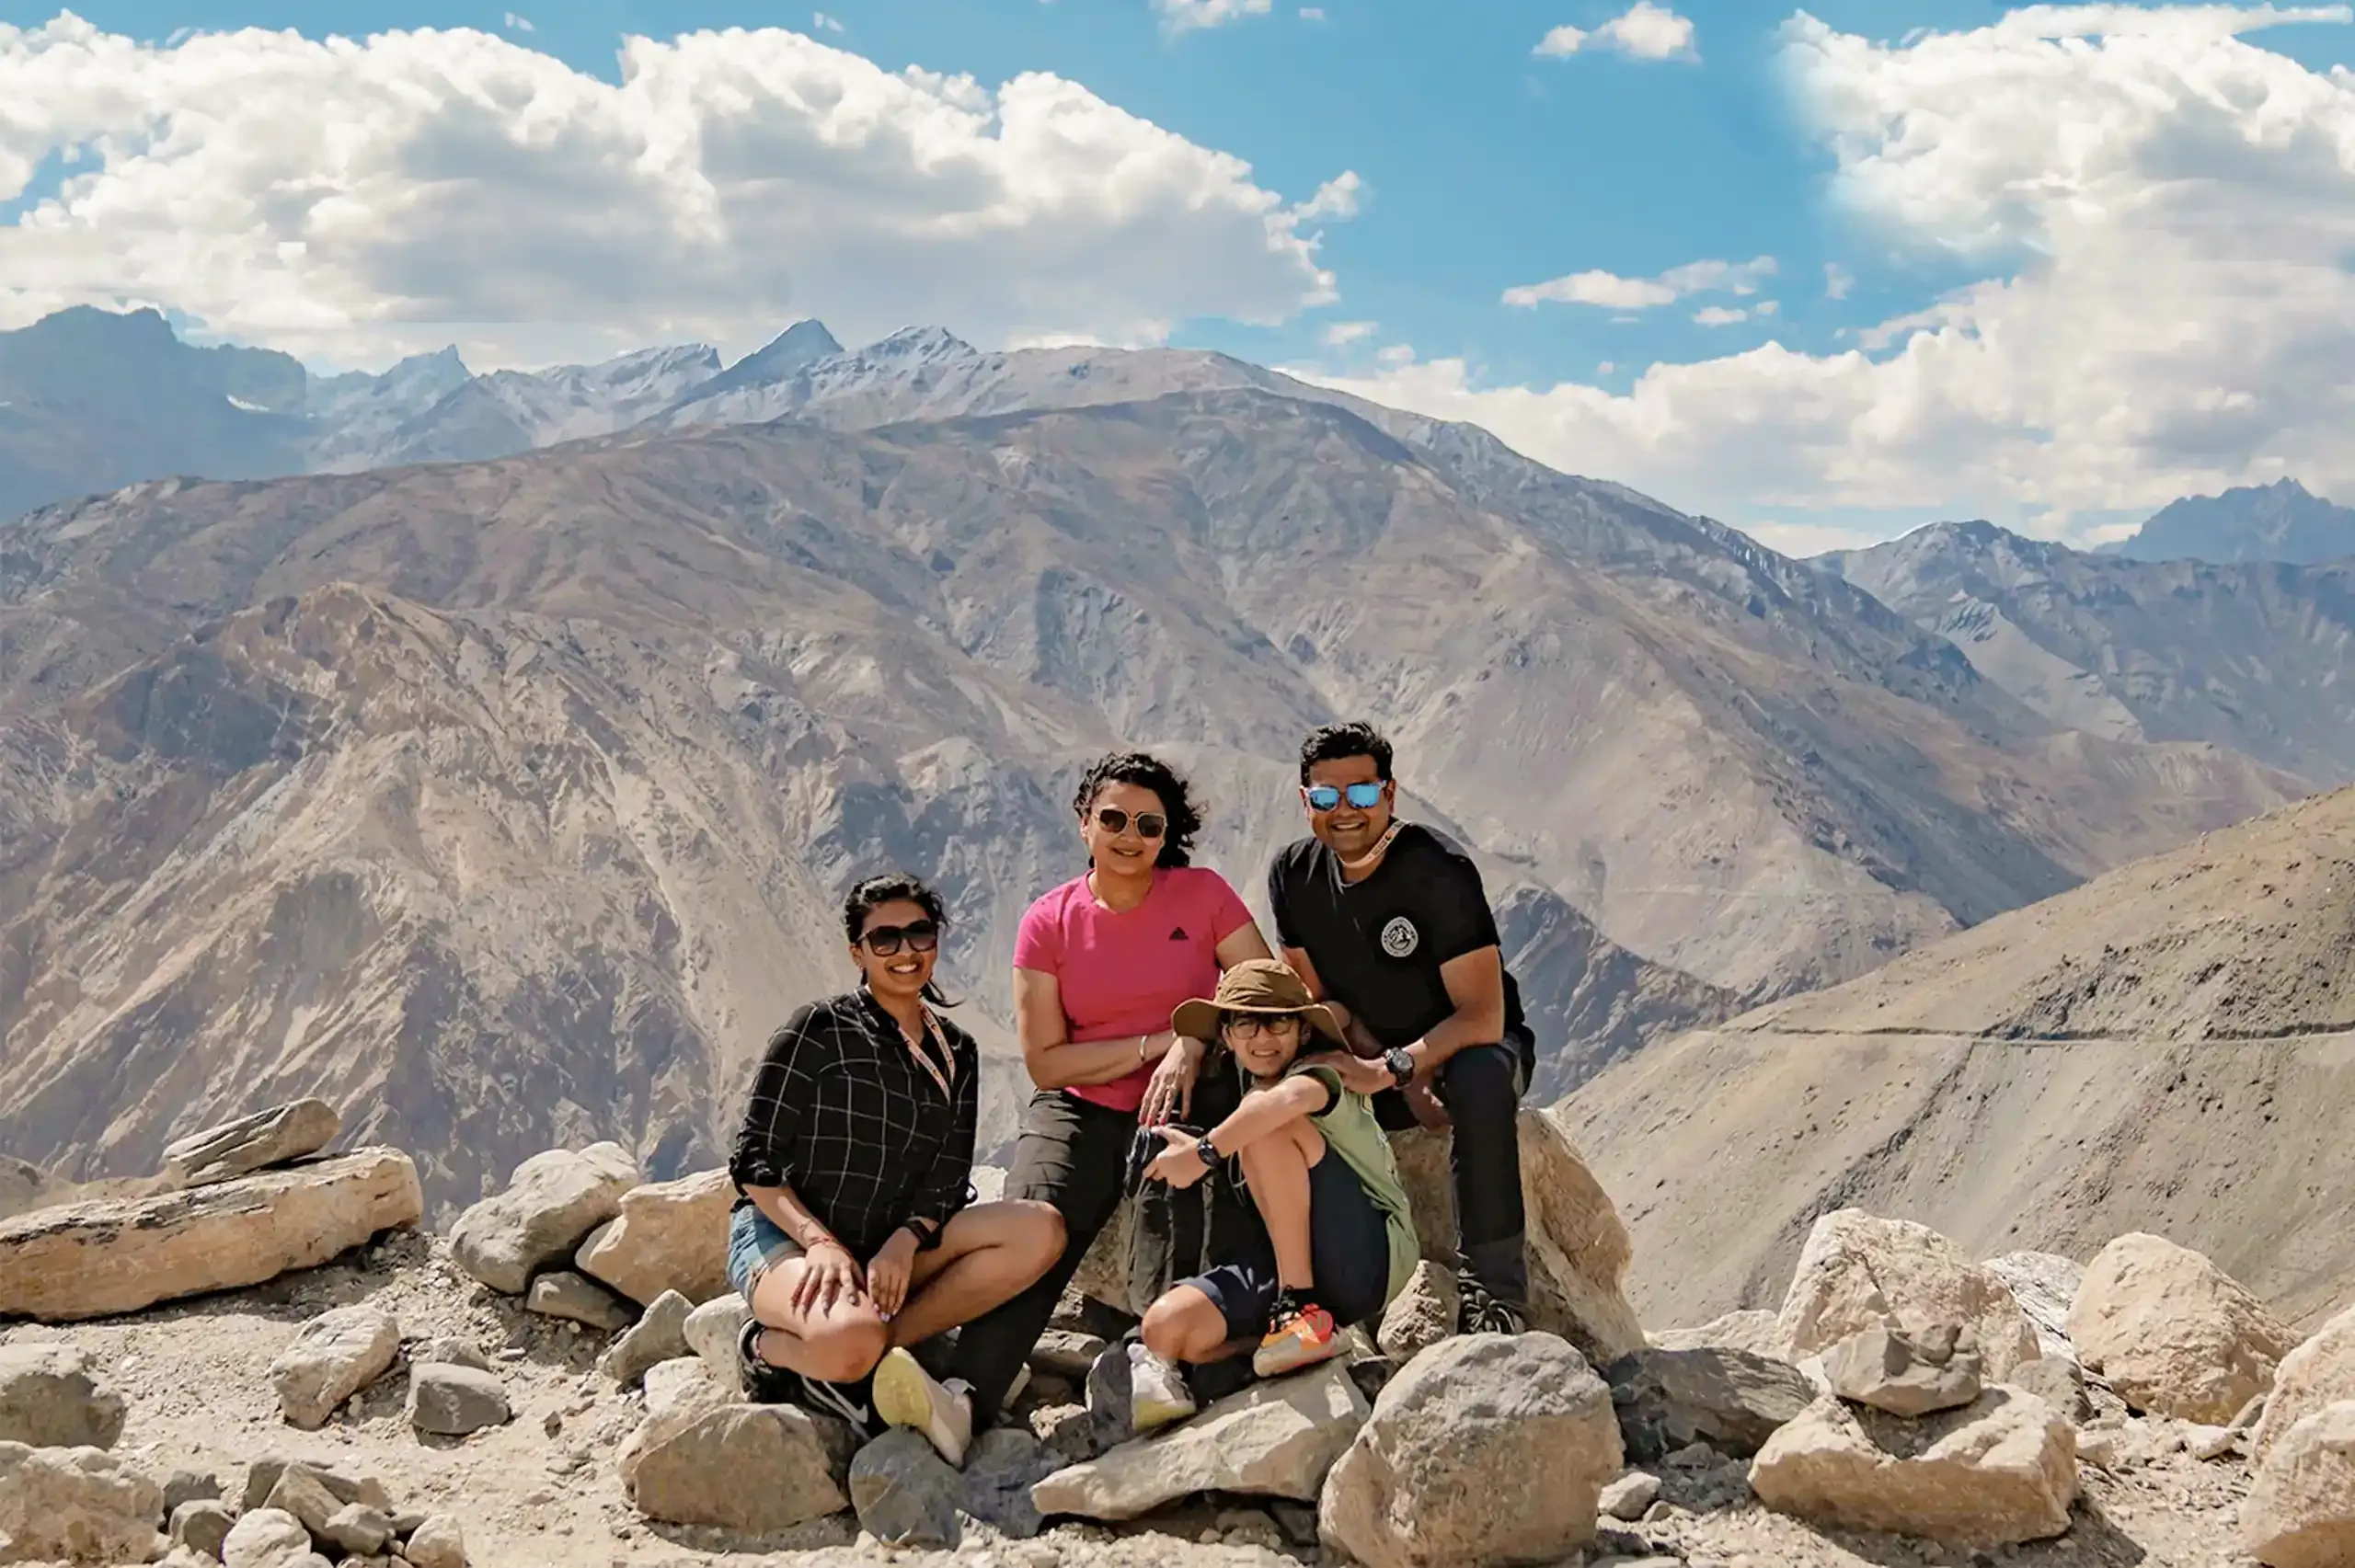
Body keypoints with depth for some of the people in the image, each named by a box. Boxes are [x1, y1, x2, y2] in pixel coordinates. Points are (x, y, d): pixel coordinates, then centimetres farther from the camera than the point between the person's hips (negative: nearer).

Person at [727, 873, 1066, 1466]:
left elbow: (947, 1184, 6)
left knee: (1041, 1230, -19)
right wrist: (820, 1243, -21)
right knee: (851, 1340, -42)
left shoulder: (956, 1054, 11)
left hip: (892, 1250, 7)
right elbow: (754, 1164, -6)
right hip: (783, 1238, -7)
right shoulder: (817, 1032, -4)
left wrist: (906, 1240, -15)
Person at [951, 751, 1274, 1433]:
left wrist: (1193, 1044, -17)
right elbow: (1046, 1063, -1)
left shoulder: (1203, 895, 3)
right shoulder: (1048, 922, 3)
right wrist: (1158, 1042, -9)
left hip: (1185, 1098, 0)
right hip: (1081, 1113, 0)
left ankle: (1152, 1353, -33)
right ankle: (962, 1395, -36)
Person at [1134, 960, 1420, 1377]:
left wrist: (1204, 1152, -23)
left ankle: (1301, 1309, -23)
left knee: (1270, 1125, -24)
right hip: (1290, 1263, 6)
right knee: (1165, 1329, -16)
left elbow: (1291, 1097, -28)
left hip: (1373, 1258, -6)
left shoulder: (1320, 1072, -6)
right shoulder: (1244, 1097, 19)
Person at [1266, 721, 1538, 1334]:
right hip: (1372, 1059, 4)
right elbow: (1320, 1000, -1)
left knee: (1479, 1081, -39)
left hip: (1472, 1045, -4)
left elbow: (1482, 1018, -25)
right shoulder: (1293, 877, -7)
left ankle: (1495, 1289, -28)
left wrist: (1389, 1069, -33)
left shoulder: (1438, 869, -23)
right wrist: (1406, 1081, -14)